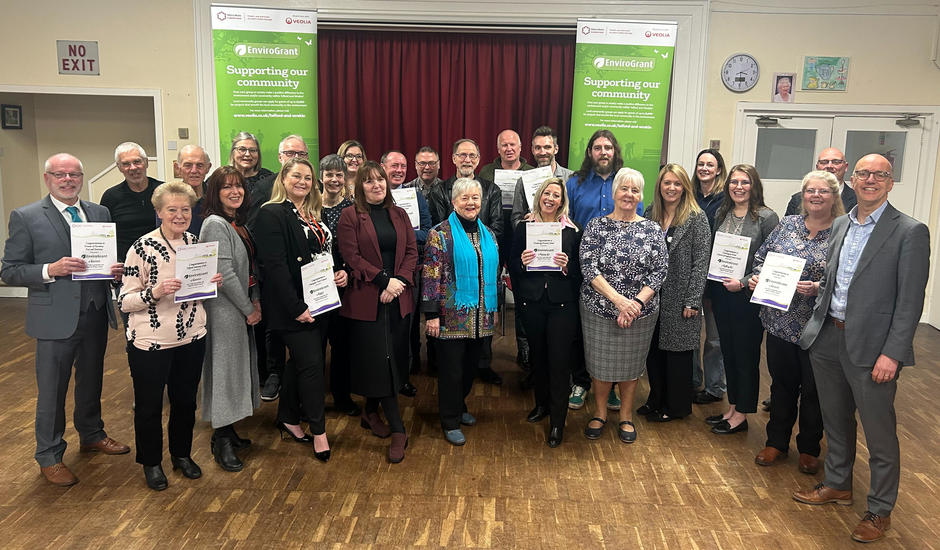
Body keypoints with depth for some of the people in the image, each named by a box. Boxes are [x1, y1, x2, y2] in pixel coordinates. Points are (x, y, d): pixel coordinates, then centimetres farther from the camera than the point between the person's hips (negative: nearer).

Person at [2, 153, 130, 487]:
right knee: (51, 391, 7)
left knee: (92, 381, 21)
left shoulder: (101, 213, 8)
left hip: (96, 314, 4)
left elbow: (112, 256, 14)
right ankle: (49, 456, 25)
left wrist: (117, 269, -8)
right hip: (55, 318, -4)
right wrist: (51, 270, -23)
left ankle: (91, 435, 41)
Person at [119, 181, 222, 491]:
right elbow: (125, 302, -12)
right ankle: (151, 462, 32)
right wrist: (155, 292, -29)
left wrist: (212, 282, -5)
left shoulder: (195, 242, 3)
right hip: (150, 342, -4)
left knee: (186, 400, 17)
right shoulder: (143, 247, -14)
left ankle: (182, 454, 38)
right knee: (149, 405, 11)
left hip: (191, 337, 5)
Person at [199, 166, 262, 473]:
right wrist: (249, 309, -13)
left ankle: (228, 430, 26)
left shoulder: (239, 223, 12)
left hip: (243, 307, 9)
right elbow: (225, 273, -20)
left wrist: (256, 301, 3)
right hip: (224, 309, -9)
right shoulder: (215, 224, -15)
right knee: (225, 367, -2)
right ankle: (221, 440, 10)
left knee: (239, 366, 13)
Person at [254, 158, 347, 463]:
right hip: (294, 306, -8)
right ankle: (319, 431, 8)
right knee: (312, 363, -5)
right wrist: (296, 307, -22)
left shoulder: (314, 214, 14)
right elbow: (275, 265, -18)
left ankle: (288, 418, 31)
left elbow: (330, 250, 21)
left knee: (300, 361, 16)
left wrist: (341, 271, -1)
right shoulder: (272, 214, -11)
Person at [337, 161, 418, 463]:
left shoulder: (399, 215, 13)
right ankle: (398, 431, 0)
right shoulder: (350, 216, -1)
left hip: (399, 298, 5)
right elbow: (351, 256, -9)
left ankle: (371, 413, 30)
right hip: (366, 299, -4)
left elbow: (411, 251, 7)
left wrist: (399, 280, -10)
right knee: (381, 361, -4)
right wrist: (384, 279, -15)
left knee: (394, 358, 9)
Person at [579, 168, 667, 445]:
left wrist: (637, 302, -17)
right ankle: (600, 414, 30)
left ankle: (626, 417, 31)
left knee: (631, 363, 11)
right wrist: (619, 300, -19)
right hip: (599, 309, -1)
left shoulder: (653, 230, 2)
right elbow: (589, 268, -11)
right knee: (600, 362, 8)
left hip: (640, 312, 1)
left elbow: (660, 271, -3)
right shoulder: (596, 226, -2)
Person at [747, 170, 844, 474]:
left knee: (813, 389, 11)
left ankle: (809, 448, 30)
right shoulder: (787, 224, 6)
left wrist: (818, 288, -25)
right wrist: (756, 277, -5)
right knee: (782, 383, 16)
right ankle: (777, 441, 31)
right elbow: (761, 257, 13)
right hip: (780, 320, 3)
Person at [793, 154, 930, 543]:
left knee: (880, 433, 7)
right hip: (827, 338, 6)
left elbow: (910, 301, -13)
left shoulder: (910, 232, -10)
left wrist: (892, 354, -17)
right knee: (835, 421, 20)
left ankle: (880, 510, 24)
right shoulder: (840, 225, 10)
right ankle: (837, 485, 39)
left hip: (870, 347, -6)